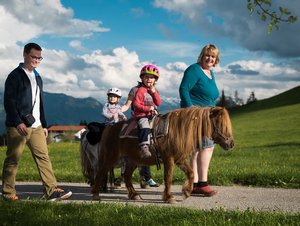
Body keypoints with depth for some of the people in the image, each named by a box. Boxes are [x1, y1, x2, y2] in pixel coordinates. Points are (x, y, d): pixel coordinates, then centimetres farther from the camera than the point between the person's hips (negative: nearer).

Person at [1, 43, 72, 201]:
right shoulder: (15, 76, -4)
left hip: (35, 126, 7)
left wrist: (43, 125, 18)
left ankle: (52, 191, -1)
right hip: (18, 126, -7)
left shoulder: (37, 78, 19)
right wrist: (18, 122, -20)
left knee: (43, 157, 0)